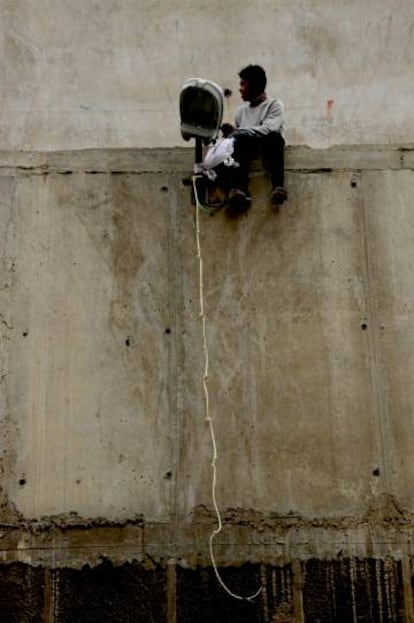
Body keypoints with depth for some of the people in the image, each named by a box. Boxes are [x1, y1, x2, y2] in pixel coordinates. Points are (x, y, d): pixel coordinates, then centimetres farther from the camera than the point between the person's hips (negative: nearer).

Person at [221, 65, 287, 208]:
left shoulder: (275, 105, 11)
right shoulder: (241, 111, 28)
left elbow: (268, 130, -8)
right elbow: (237, 134, 20)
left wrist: (237, 130, -10)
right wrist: (230, 133, -3)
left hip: (268, 147, -2)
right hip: (246, 148, 3)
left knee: (274, 137, -36)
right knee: (236, 139, -31)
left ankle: (278, 187, -50)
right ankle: (239, 189, -52)